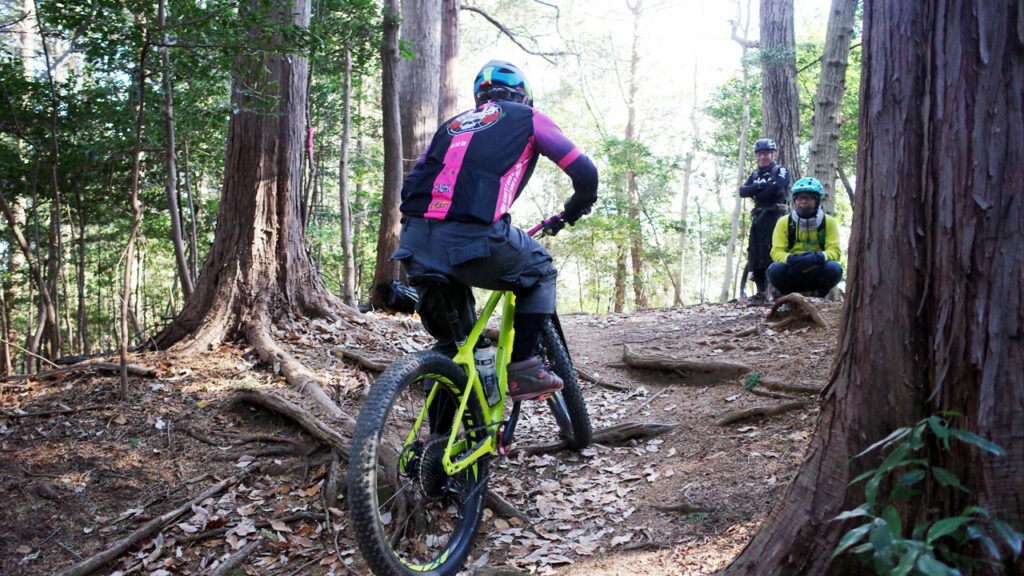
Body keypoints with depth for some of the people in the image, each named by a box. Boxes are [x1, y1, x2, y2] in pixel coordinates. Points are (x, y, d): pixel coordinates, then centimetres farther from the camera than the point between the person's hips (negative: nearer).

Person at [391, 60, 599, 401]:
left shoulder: (452, 124, 32)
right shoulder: (527, 118, 19)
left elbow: (412, 185, 27)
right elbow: (584, 172, 16)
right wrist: (573, 212, 36)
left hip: (415, 244, 5)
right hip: (474, 241, -5)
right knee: (539, 269, 24)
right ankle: (523, 369, 17)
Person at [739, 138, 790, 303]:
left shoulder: (781, 171, 4)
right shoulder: (754, 175, 22)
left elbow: (776, 188, -15)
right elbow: (742, 191, 6)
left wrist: (755, 193, -1)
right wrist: (759, 186, -10)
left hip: (775, 216, -6)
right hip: (758, 218, 6)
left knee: (773, 254, -15)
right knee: (755, 255, 2)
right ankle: (761, 293, 8)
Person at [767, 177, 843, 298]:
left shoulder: (829, 222, -1)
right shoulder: (784, 223, -2)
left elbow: (834, 250, -11)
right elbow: (776, 252, -10)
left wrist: (817, 258, -35)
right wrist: (790, 259, -35)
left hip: (816, 276, 0)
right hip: (792, 277, 0)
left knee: (834, 268, -30)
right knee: (775, 269, -30)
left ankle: (819, 296, -1)